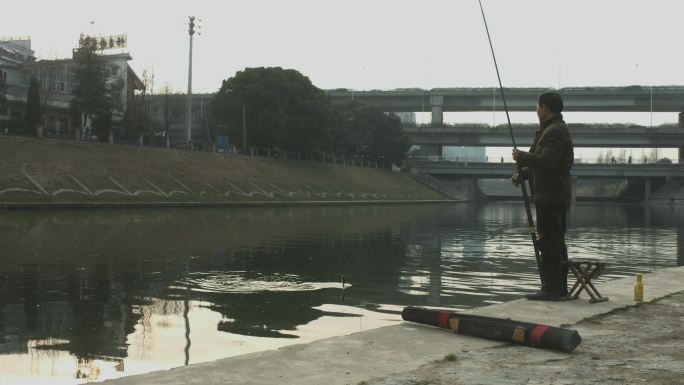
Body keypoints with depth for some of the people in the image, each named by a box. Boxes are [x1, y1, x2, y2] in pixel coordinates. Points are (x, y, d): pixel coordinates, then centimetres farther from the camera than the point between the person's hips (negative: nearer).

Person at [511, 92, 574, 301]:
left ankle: (551, 289, -9)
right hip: (555, 195, 11)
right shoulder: (553, 129, 20)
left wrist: (520, 156, -12)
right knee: (556, 243, 14)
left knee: (548, 243, -10)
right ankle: (559, 287, 21)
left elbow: (545, 161, -26)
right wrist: (522, 174, 11)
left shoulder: (555, 131, -15)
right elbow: (542, 161, 25)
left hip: (550, 196, -11)